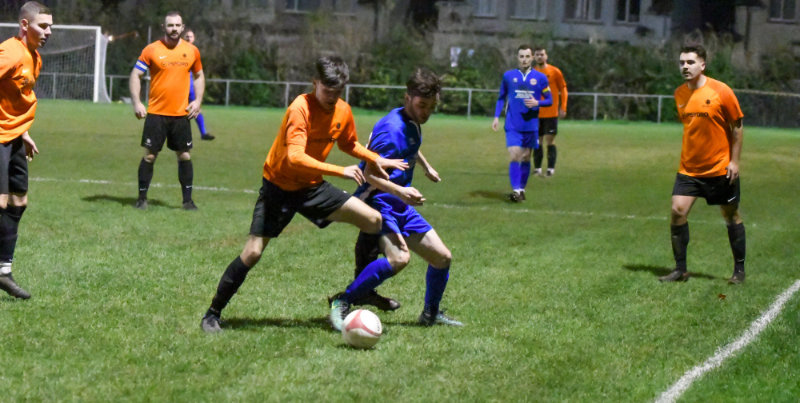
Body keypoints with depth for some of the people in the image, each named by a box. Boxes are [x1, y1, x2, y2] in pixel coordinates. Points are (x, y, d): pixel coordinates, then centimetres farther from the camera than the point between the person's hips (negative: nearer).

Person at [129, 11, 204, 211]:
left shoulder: (192, 51, 5)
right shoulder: (151, 50, -4)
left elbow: (199, 76, 17)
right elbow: (135, 75, -1)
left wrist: (198, 100, 4)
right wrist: (136, 102, -10)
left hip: (181, 114, 2)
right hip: (156, 113, -2)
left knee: (185, 156, 3)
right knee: (149, 155, -1)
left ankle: (188, 200, 12)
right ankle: (142, 198, 10)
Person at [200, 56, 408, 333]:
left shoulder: (343, 112, -2)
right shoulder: (300, 109, -25)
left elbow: (349, 144, 20)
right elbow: (295, 158, -36)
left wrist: (377, 159, 3)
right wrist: (340, 171, -37)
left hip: (312, 186, 6)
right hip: (279, 186, -6)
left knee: (373, 220, -4)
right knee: (253, 252, -13)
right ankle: (212, 313, 4)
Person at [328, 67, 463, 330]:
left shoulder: (413, 122, 10)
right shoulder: (393, 129, -20)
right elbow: (370, 174, -24)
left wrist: (426, 166, 50)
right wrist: (400, 191, -38)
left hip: (402, 206, 9)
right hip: (379, 201, -9)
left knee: (442, 257, 8)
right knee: (399, 257, -32)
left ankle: (431, 313, 31)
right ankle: (342, 303, -21)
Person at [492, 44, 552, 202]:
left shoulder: (540, 78, 3)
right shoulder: (508, 76, 4)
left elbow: (549, 100, 7)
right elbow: (501, 98, 13)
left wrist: (537, 103, -13)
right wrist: (496, 117, 2)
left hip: (531, 125, 1)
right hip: (513, 125, -1)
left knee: (526, 158, 8)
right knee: (515, 157, -13)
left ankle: (522, 189, 20)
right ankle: (515, 190, -15)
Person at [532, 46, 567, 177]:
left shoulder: (555, 72, 0)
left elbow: (563, 90, 3)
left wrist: (563, 108, -4)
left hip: (551, 112, -3)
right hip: (536, 113, 3)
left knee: (550, 140, -5)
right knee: (537, 141, 5)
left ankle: (551, 168, -1)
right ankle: (537, 168, 12)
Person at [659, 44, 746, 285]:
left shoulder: (720, 91, -13)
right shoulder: (680, 94, 2)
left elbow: (737, 127, -6)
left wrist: (734, 161, -10)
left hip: (720, 168, -4)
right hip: (689, 168, 4)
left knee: (731, 216, 7)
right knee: (677, 211, -9)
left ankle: (739, 270, 20)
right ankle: (680, 269, 1)